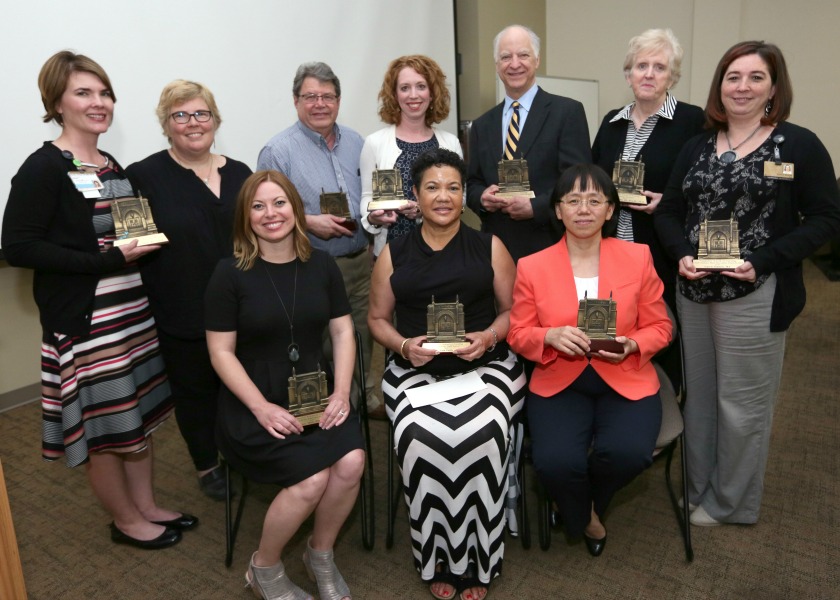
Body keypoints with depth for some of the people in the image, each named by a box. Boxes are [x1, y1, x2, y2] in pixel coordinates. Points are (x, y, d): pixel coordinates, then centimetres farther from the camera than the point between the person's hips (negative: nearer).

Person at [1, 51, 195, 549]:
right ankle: (126, 521, 25)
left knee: (141, 412, 15)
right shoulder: (44, 168, -11)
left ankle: (146, 505, 33)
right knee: (103, 424, 5)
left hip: (133, 310, 8)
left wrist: (142, 245, 2)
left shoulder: (114, 167, 12)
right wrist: (105, 260, -22)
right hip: (84, 319, -7)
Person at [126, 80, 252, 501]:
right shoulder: (144, 176, -7)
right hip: (182, 316, -3)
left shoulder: (239, 174, 7)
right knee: (195, 391, 13)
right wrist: (141, 246, -21)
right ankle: (207, 467, 35)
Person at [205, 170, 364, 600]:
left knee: (351, 462, -23)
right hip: (253, 405, -3)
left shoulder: (321, 265, 6)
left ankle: (320, 555, 8)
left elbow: (343, 332, 6)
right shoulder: (230, 273, -6)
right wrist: (262, 408, -17)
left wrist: (341, 393, -7)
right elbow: (221, 353, -7)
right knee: (312, 478, -23)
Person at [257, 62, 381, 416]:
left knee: (362, 337, 16)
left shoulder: (355, 143, 10)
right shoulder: (278, 150, -7)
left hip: (360, 262, 5)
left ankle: (364, 397, 36)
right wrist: (309, 222, -20)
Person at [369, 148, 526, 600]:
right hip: (415, 371, 1)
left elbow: (512, 311, 11)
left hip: (484, 366, 0)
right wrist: (404, 346, -7)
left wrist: (487, 337, -10)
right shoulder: (393, 254, 12)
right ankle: (437, 560, -5)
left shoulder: (489, 247, 10)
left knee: (480, 436, -31)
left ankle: (476, 561, -7)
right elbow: (377, 319, 14)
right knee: (421, 438, -30)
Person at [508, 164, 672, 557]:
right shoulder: (532, 266, 1)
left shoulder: (637, 257, 4)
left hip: (625, 381, 1)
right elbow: (518, 334, 4)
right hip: (558, 383, 0)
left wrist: (631, 345, -14)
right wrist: (551, 336, -18)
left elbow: (659, 327, 8)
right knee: (555, 463, -27)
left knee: (628, 452, -29)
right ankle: (583, 516, 14)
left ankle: (589, 502, 12)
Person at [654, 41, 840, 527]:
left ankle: (731, 504, 26)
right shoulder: (698, 146, 11)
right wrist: (682, 254, -9)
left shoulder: (800, 145, -3)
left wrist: (762, 260, -18)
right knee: (698, 395, 14)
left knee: (741, 402, 6)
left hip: (756, 296, -4)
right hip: (694, 291, 5)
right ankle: (699, 489, 32)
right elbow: (668, 211, 10)